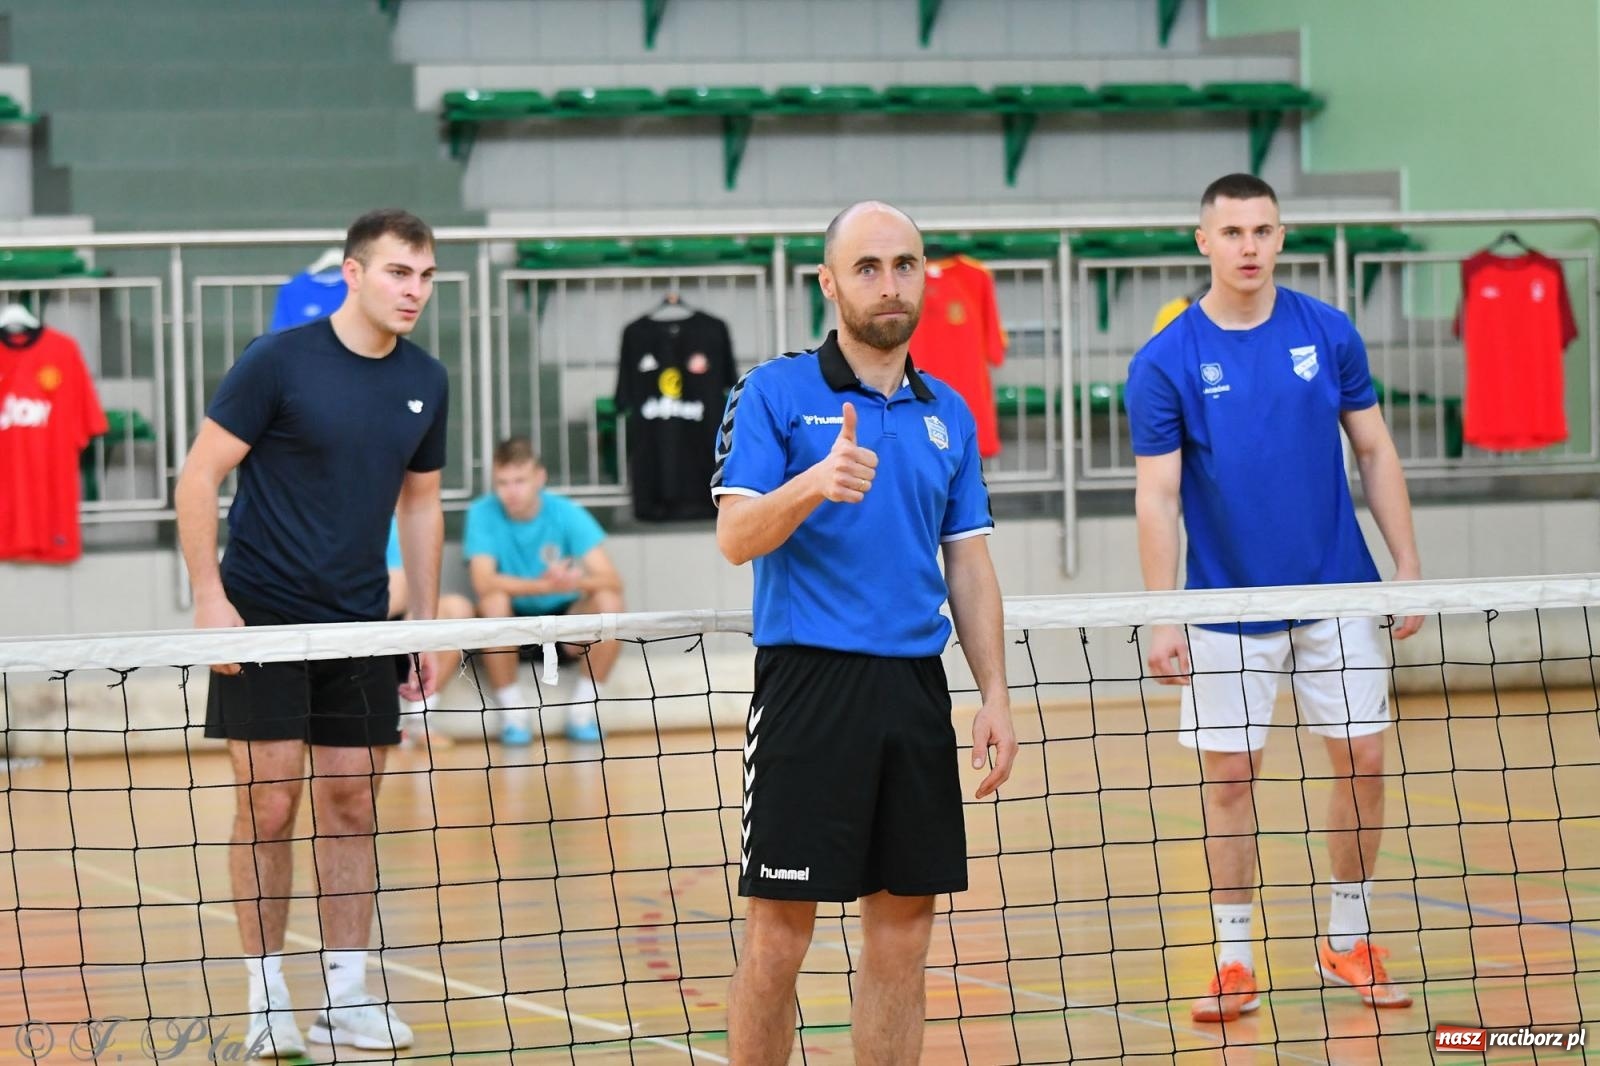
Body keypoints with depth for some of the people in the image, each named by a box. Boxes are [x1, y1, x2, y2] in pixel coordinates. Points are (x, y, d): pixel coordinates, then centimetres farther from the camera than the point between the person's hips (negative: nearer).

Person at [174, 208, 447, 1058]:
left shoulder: (424, 382, 5)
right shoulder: (278, 360, -12)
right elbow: (199, 475, -9)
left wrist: (427, 621, 12)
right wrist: (210, 597, -14)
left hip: (359, 624, 5)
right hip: (263, 618, -5)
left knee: (351, 805, 5)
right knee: (269, 805, -3)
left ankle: (346, 992, 12)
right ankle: (267, 999, 5)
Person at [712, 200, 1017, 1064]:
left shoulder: (949, 416, 15)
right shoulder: (775, 393, -1)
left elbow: (969, 566, 15)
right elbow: (736, 536, -10)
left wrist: (994, 694, 6)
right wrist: (815, 483, -29)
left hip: (916, 691, 5)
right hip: (807, 680, -5)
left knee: (902, 932, 6)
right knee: (778, 935, -5)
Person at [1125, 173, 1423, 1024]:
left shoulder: (1328, 334, 0)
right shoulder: (1164, 363, -7)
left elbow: (1374, 452, 6)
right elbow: (1157, 496, -8)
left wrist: (1408, 565, 1)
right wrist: (1163, 619, -13)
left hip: (1337, 593, 2)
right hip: (1228, 605, -2)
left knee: (1363, 760, 3)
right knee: (1228, 774, 1)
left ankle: (1347, 940, 19)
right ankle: (1233, 961, 10)